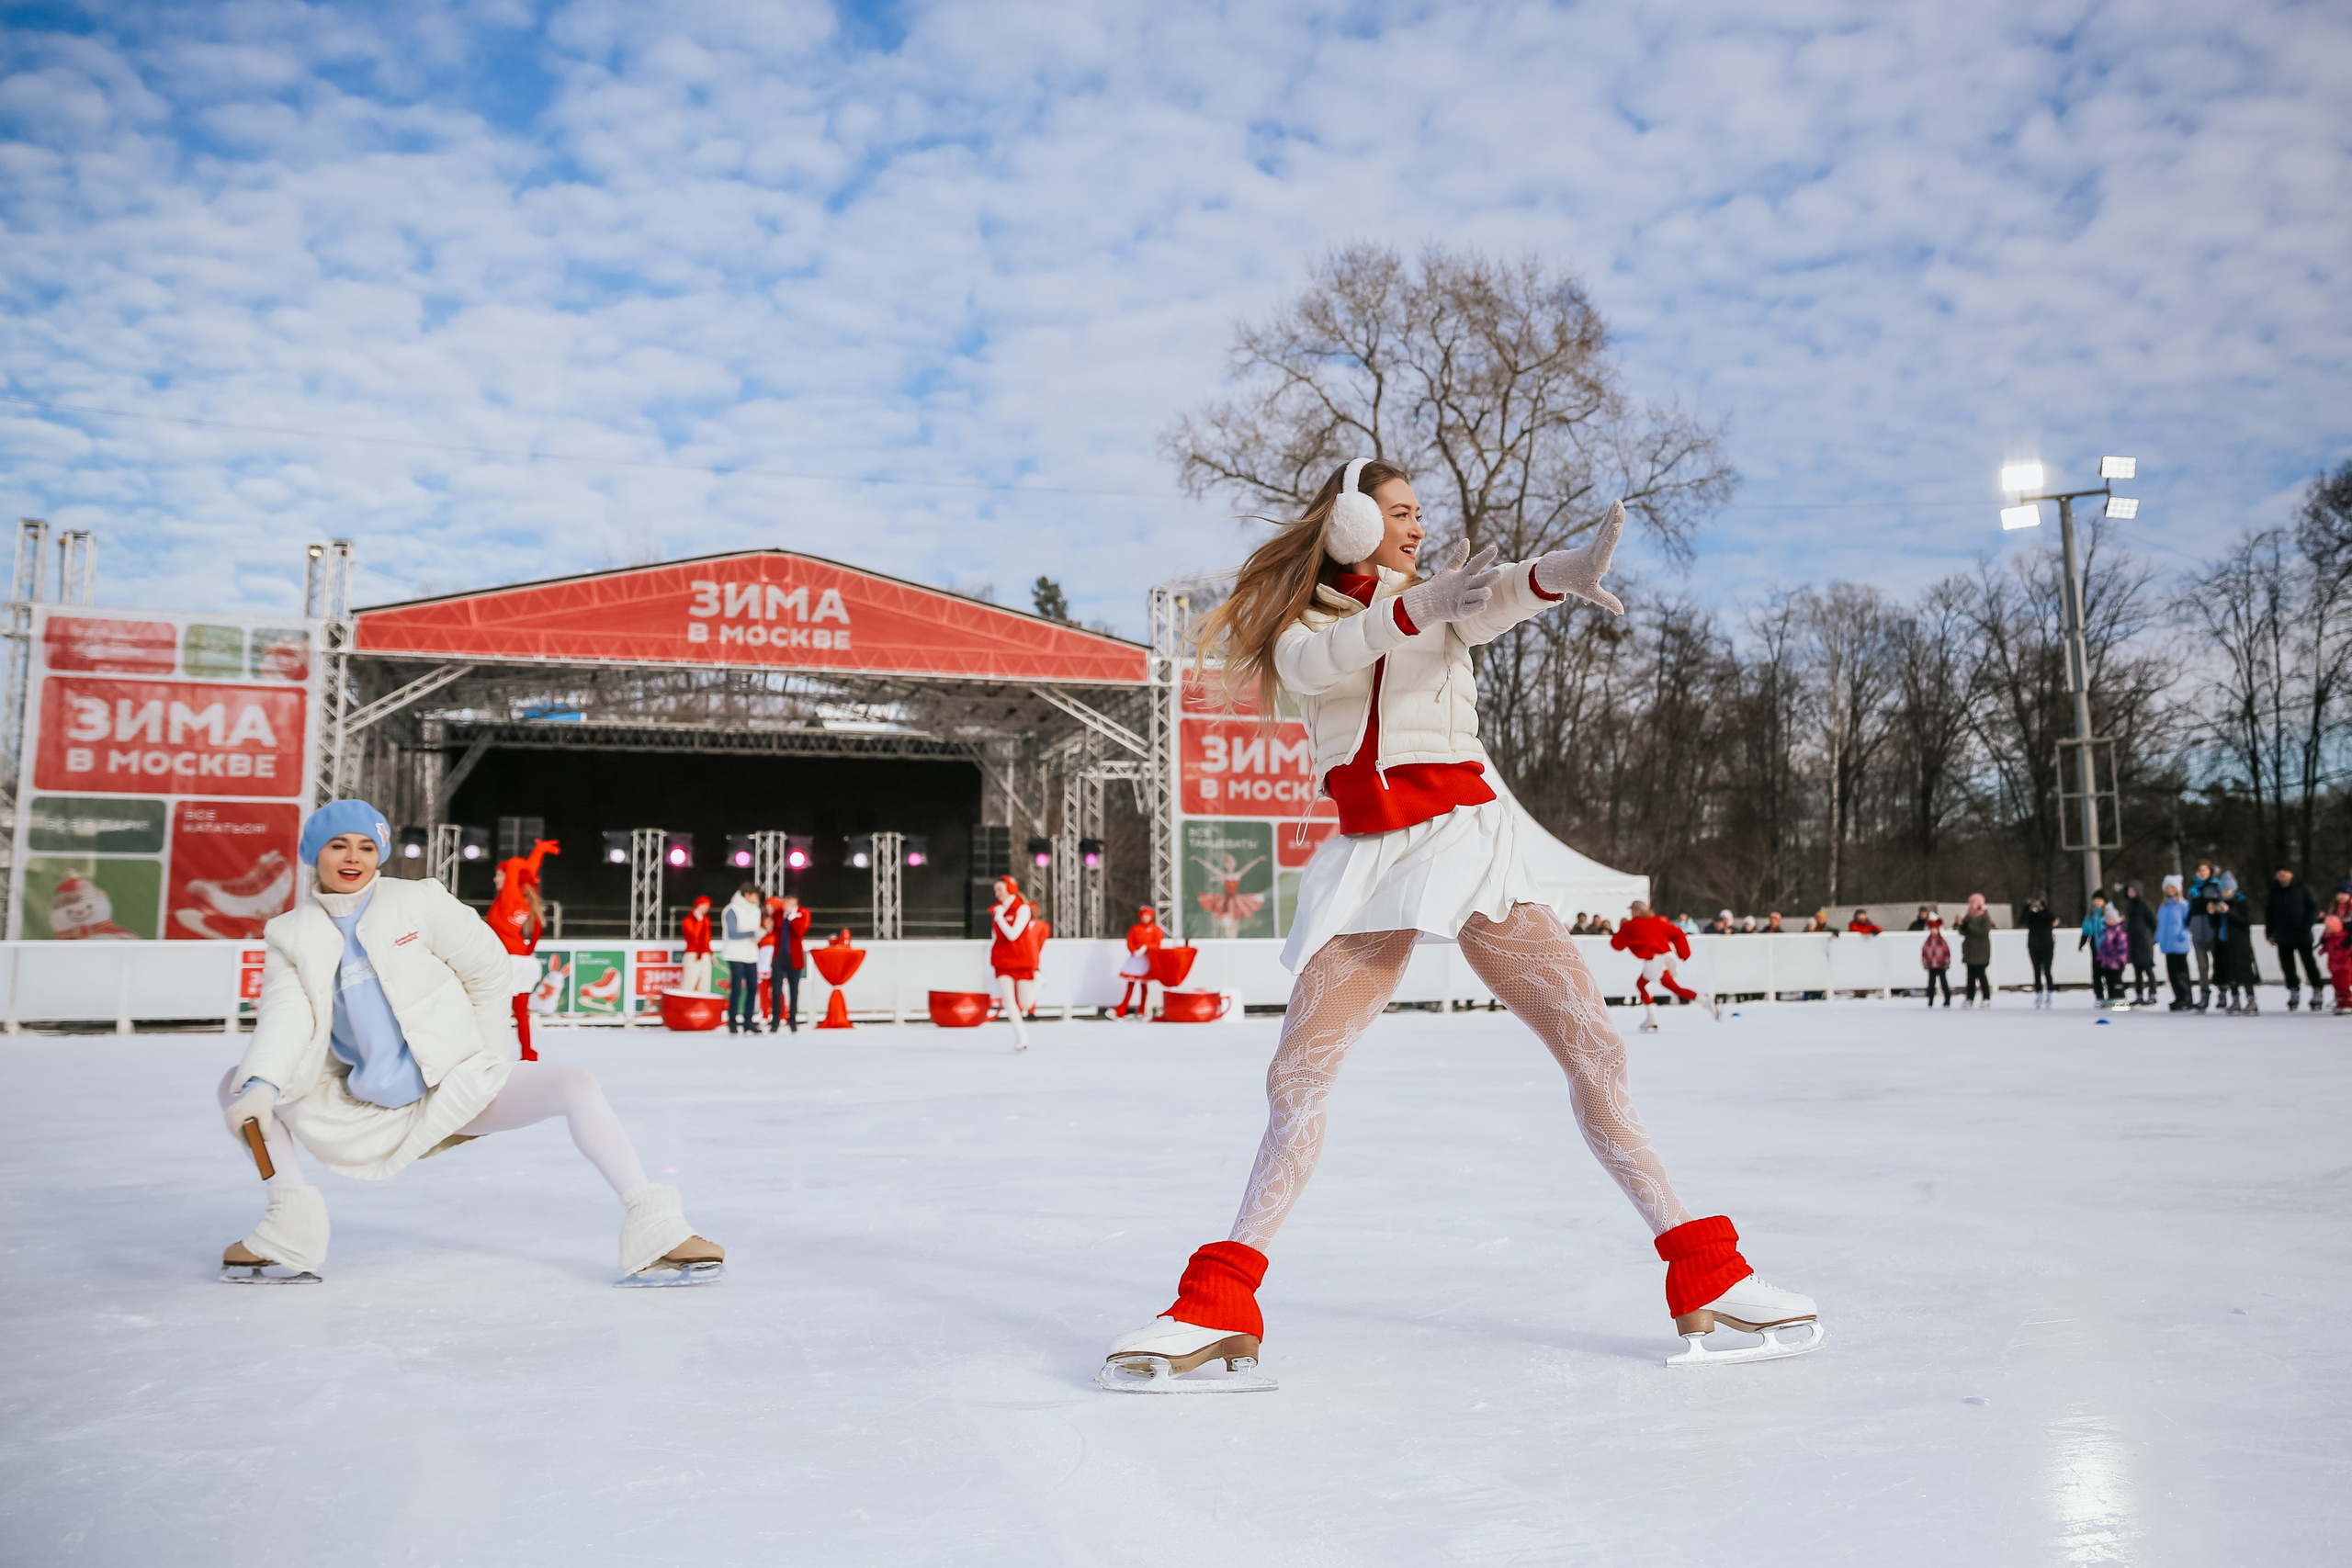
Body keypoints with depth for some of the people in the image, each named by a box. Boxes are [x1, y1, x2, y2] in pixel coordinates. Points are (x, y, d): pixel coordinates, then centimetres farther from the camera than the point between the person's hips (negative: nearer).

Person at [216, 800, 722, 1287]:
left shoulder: (418, 902, -7)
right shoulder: (291, 935, 0)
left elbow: (489, 967, 0)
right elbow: (286, 1017, -14)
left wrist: (487, 1061, 5)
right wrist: (259, 1085, -32)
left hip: (455, 1089, -3)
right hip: (364, 1105, 3)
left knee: (575, 1086, -25)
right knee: (238, 1082, -5)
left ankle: (652, 1228, -23)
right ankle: (292, 1231, -6)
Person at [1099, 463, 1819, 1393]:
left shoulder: (1443, 597, 13)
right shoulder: (1303, 620, 13)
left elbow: (1491, 602, -12)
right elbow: (1314, 662, -13)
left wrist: (1561, 573, -36)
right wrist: (1418, 605, -31)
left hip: (1463, 834, 0)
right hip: (1368, 857, 0)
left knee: (1594, 1046, -9)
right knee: (1296, 1076, -7)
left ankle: (1702, 1277, -2)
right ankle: (1220, 1311, -1)